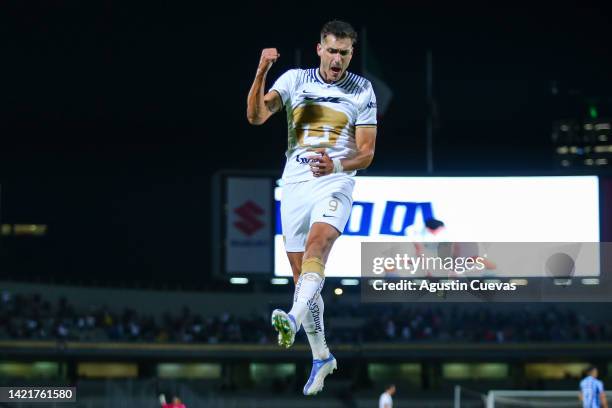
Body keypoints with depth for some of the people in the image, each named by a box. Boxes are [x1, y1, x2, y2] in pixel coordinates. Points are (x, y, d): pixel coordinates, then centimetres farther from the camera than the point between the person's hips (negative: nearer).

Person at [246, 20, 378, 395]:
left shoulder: (362, 90, 3)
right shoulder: (294, 80, 5)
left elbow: (366, 153, 3)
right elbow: (256, 116, -8)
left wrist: (336, 165, -18)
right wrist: (261, 74, -24)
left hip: (335, 182, -3)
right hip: (295, 183, 3)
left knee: (317, 242, -32)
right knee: (301, 274, 5)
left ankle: (294, 318, -51)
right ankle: (321, 355, 18)